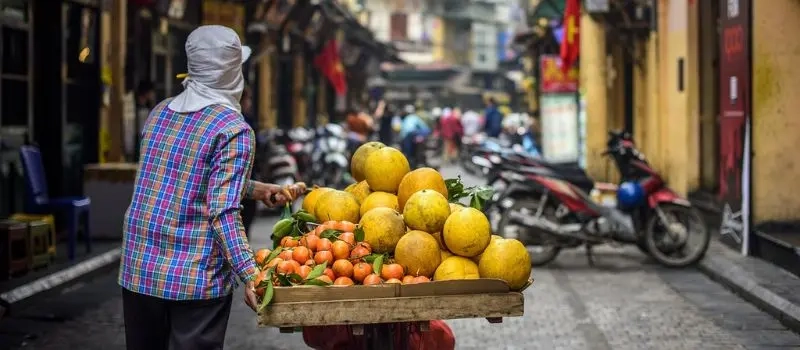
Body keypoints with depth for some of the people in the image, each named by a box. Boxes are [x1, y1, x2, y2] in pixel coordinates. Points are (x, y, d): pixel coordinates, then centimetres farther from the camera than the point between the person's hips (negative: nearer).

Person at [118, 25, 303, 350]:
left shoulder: (159, 112, 8)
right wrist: (251, 275, -22)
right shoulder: (233, 129, -12)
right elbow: (223, 211, -20)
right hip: (196, 279, -6)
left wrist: (256, 190, 18)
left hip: (138, 269, 6)